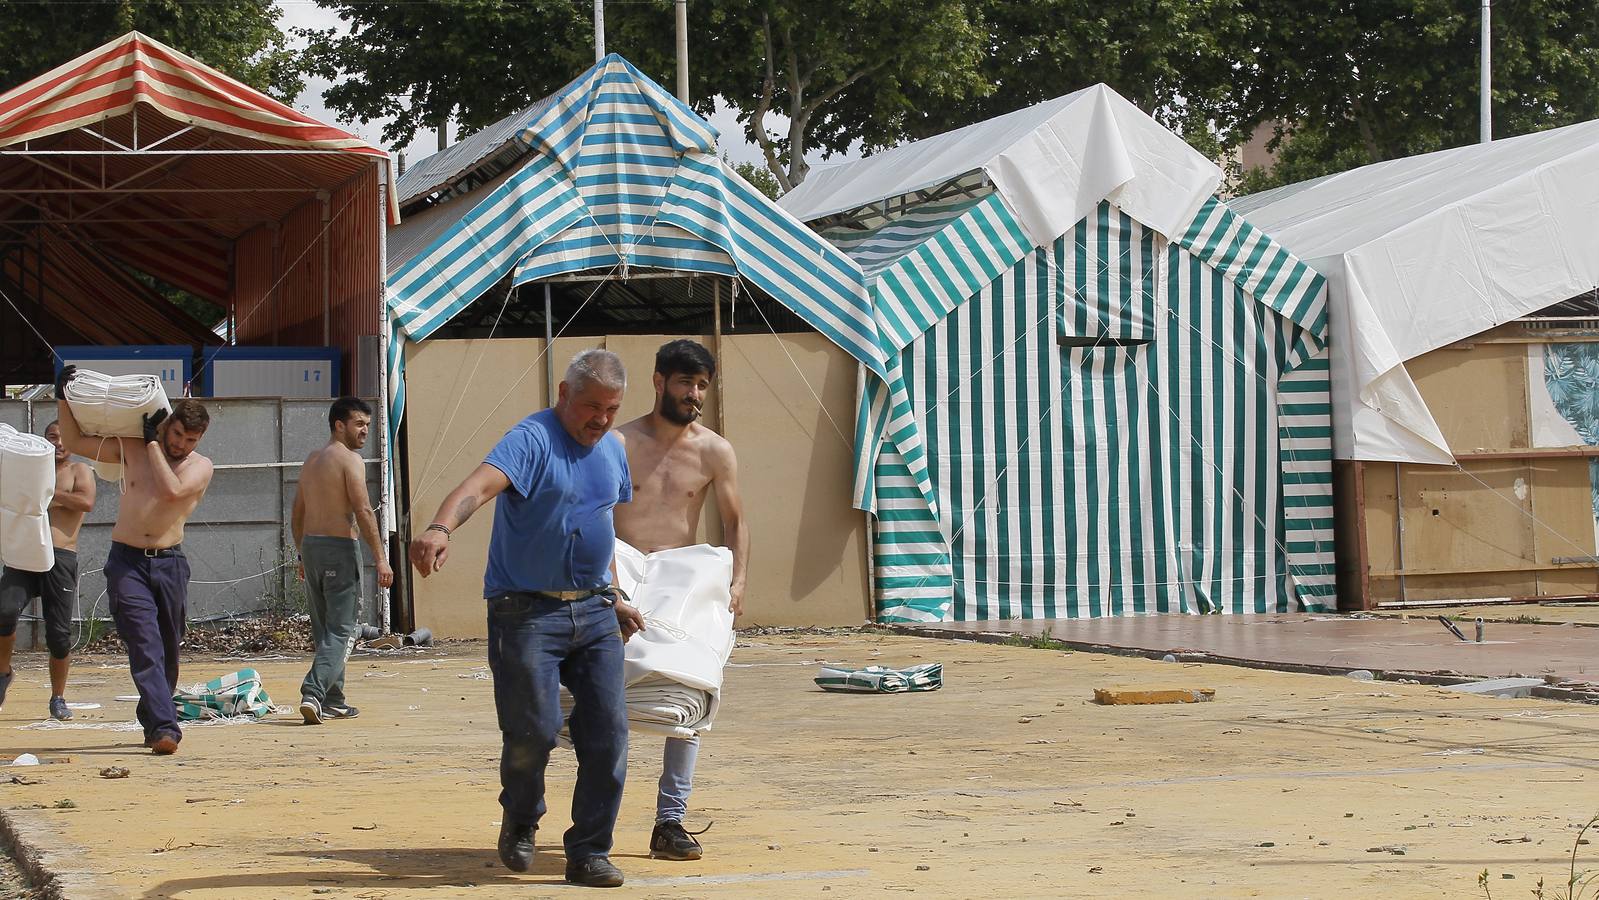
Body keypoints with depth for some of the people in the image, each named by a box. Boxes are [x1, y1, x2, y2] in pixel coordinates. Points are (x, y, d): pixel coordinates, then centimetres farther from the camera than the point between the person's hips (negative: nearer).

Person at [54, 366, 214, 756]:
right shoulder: (131, 449, 6)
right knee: (145, 645, -15)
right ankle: (164, 726, -26)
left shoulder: (200, 467, 2)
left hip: (170, 562, 1)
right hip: (127, 562, -1)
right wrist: (63, 397, 3)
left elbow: (172, 490, -19)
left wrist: (152, 443, -11)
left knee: (167, 649, 9)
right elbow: (75, 442, 11)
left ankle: (154, 720, 28)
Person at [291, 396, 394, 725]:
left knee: (325, 629, 16)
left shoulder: (311, 460, 15)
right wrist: (381, 558, -16)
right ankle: (313, 692, -21)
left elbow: (297, 515, 19)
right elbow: (363, 512, -16)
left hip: (311, 547, 8)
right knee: (343, 630, -6)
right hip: (340, 548, -8)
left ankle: (333, 701, 20)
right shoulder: (350, 460, -9)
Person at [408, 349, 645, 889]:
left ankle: (590, 853, 8)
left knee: (607, 732, -1)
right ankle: (520, 824, 21)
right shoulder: (533, 440, -12)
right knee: (533, 730, -9)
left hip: (594, 613, 6)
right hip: (527, 611, -6)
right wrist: (441, 527, -50)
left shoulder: (612, 450, 13)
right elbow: (480, 484, -31)